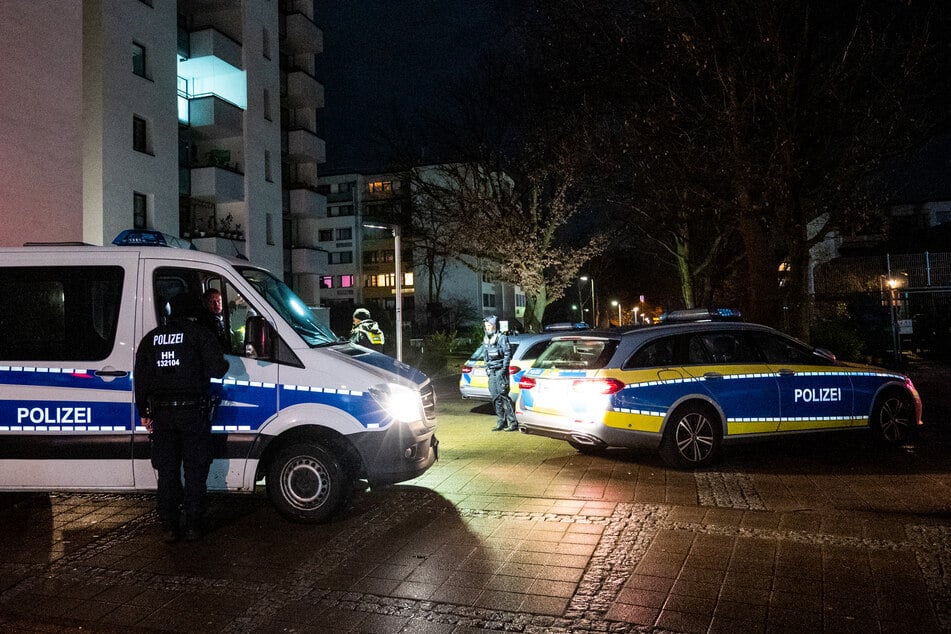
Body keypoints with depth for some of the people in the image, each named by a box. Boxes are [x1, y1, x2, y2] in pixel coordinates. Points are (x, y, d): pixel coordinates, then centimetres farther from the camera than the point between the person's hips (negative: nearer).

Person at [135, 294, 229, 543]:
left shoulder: (151, 338, 11)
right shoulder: (200, 334, -4)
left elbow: (140, 379, 11)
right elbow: (217, 369, -13)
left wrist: (144, 413, 16)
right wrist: (224, 364, 10)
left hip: (161, 413, 4)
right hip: (192, 411, -4)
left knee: (167, 472, 11)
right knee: (195, 471, 7)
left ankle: (169, 526, 14)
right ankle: (193, 525, 10)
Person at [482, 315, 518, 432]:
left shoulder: (502, 337, -9)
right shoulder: (486, 339, 14)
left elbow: (508, 354, -12)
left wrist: (504, 369, -16)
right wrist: (487, 368, 14)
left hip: (500, 371, -8)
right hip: (491, 372, 8)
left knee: (503, 396, -11)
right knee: (496, 398, 8)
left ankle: (513, 423, -8)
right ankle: (501, 423, 15)